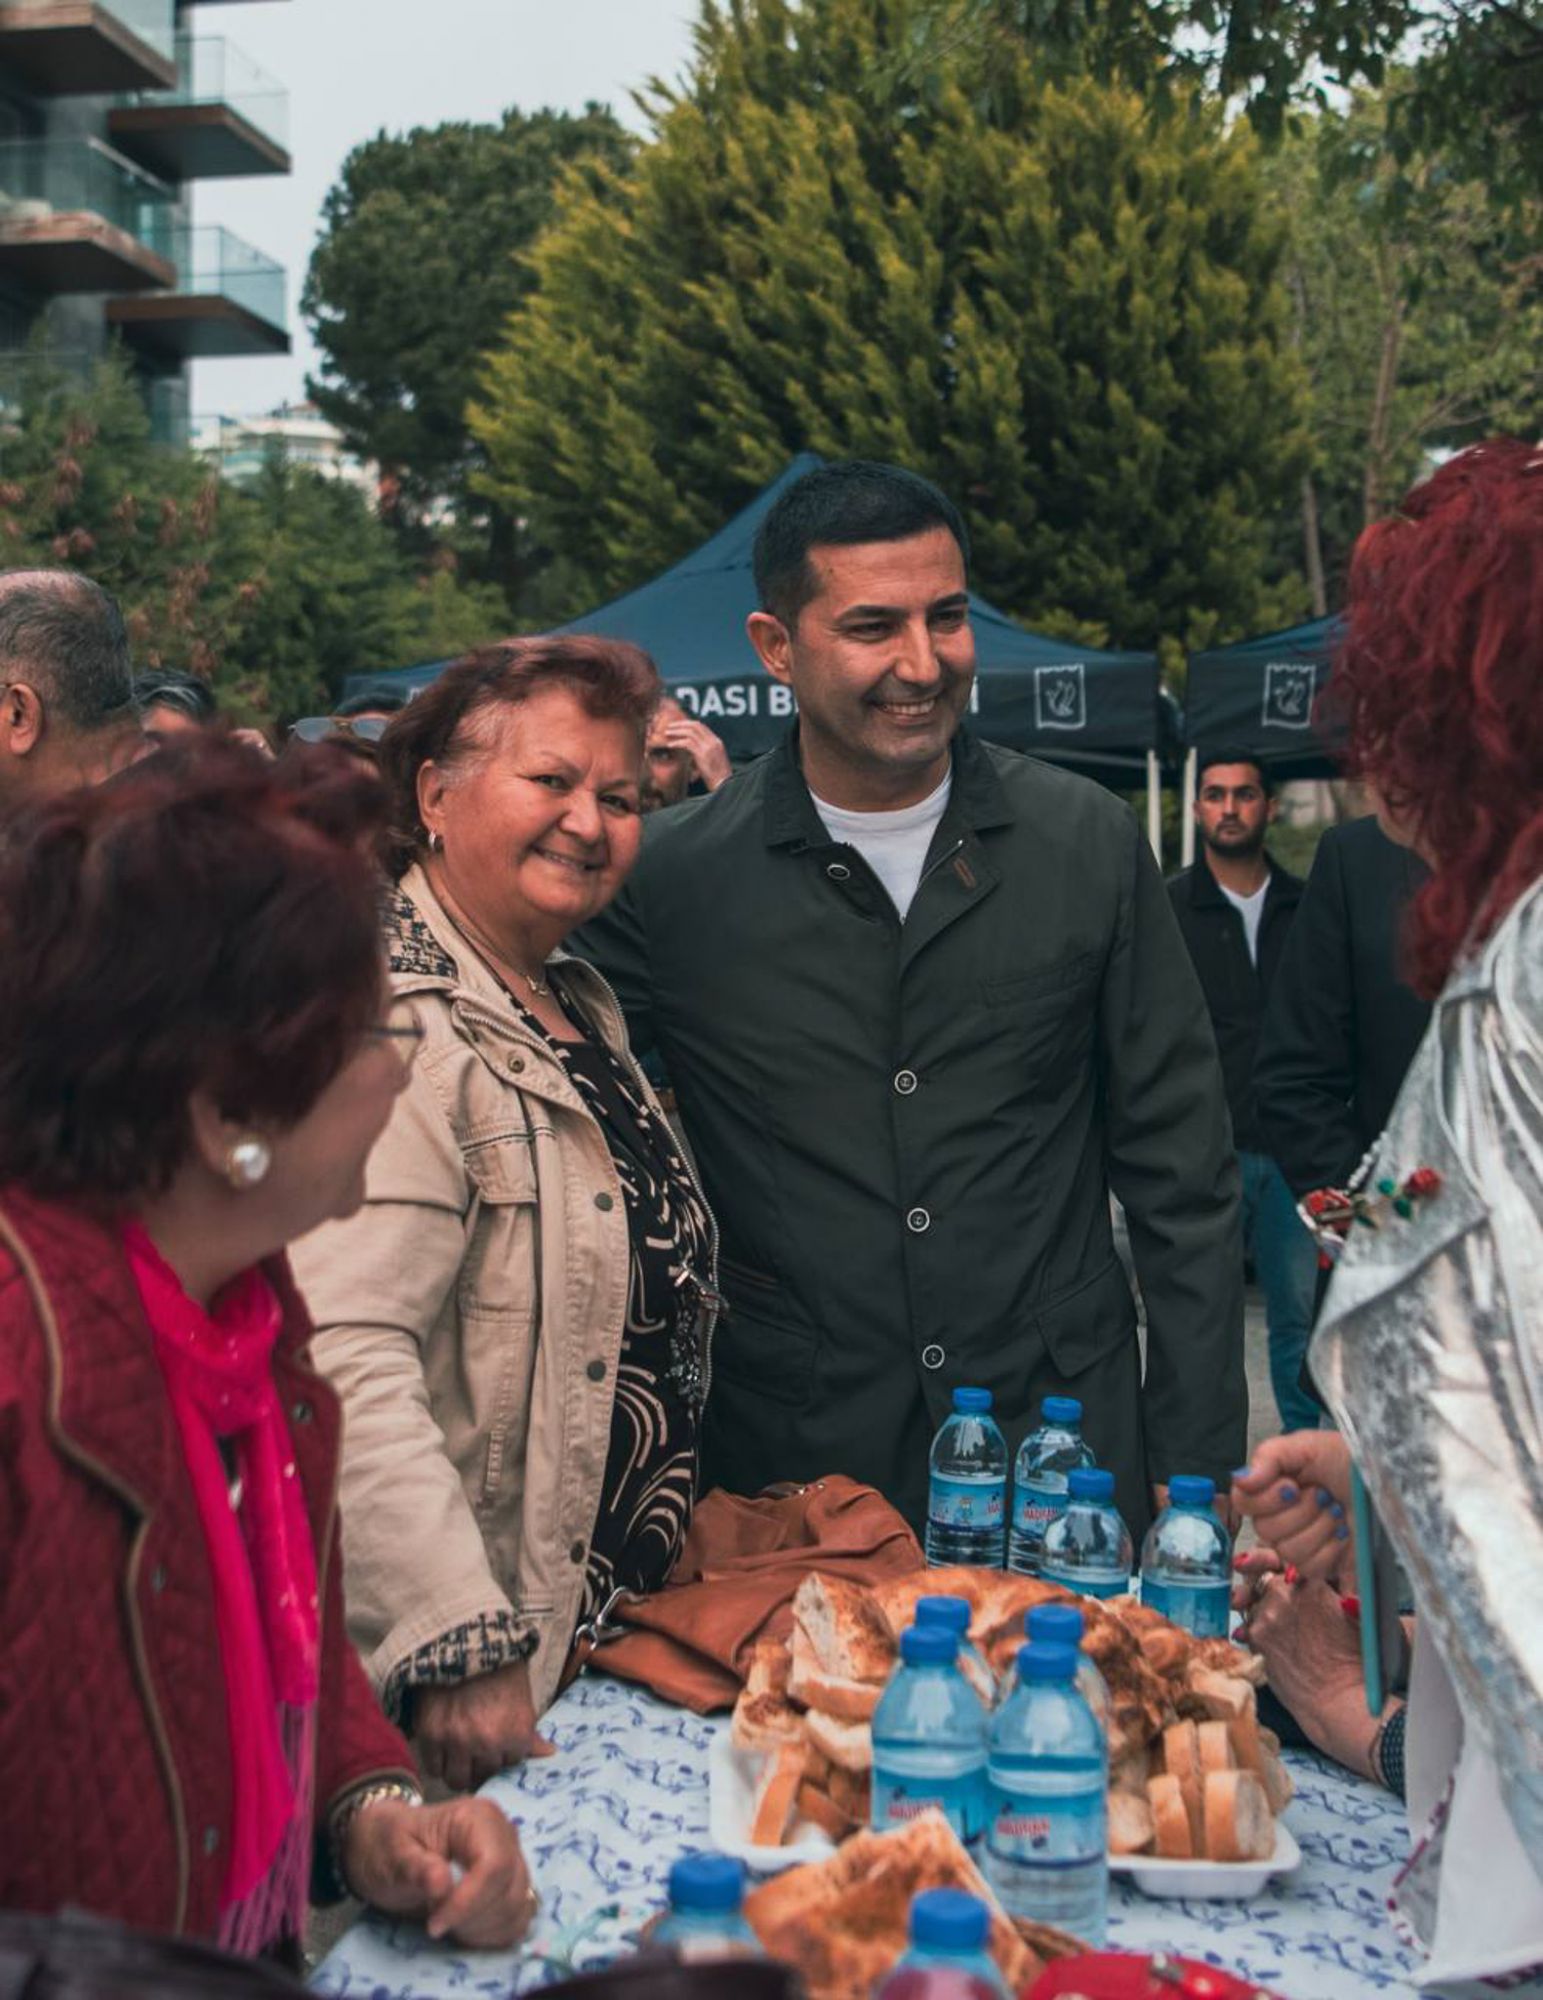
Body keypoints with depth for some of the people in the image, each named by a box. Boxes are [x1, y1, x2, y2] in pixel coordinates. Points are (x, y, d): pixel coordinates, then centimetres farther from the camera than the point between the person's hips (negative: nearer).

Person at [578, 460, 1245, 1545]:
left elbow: (1182, 1178, 3)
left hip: (1064, 1446, 1)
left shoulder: (1088, 841, -1)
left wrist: (1196, 1465, 0)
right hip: (793, 1466, -1)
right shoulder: (672, 873, -6)